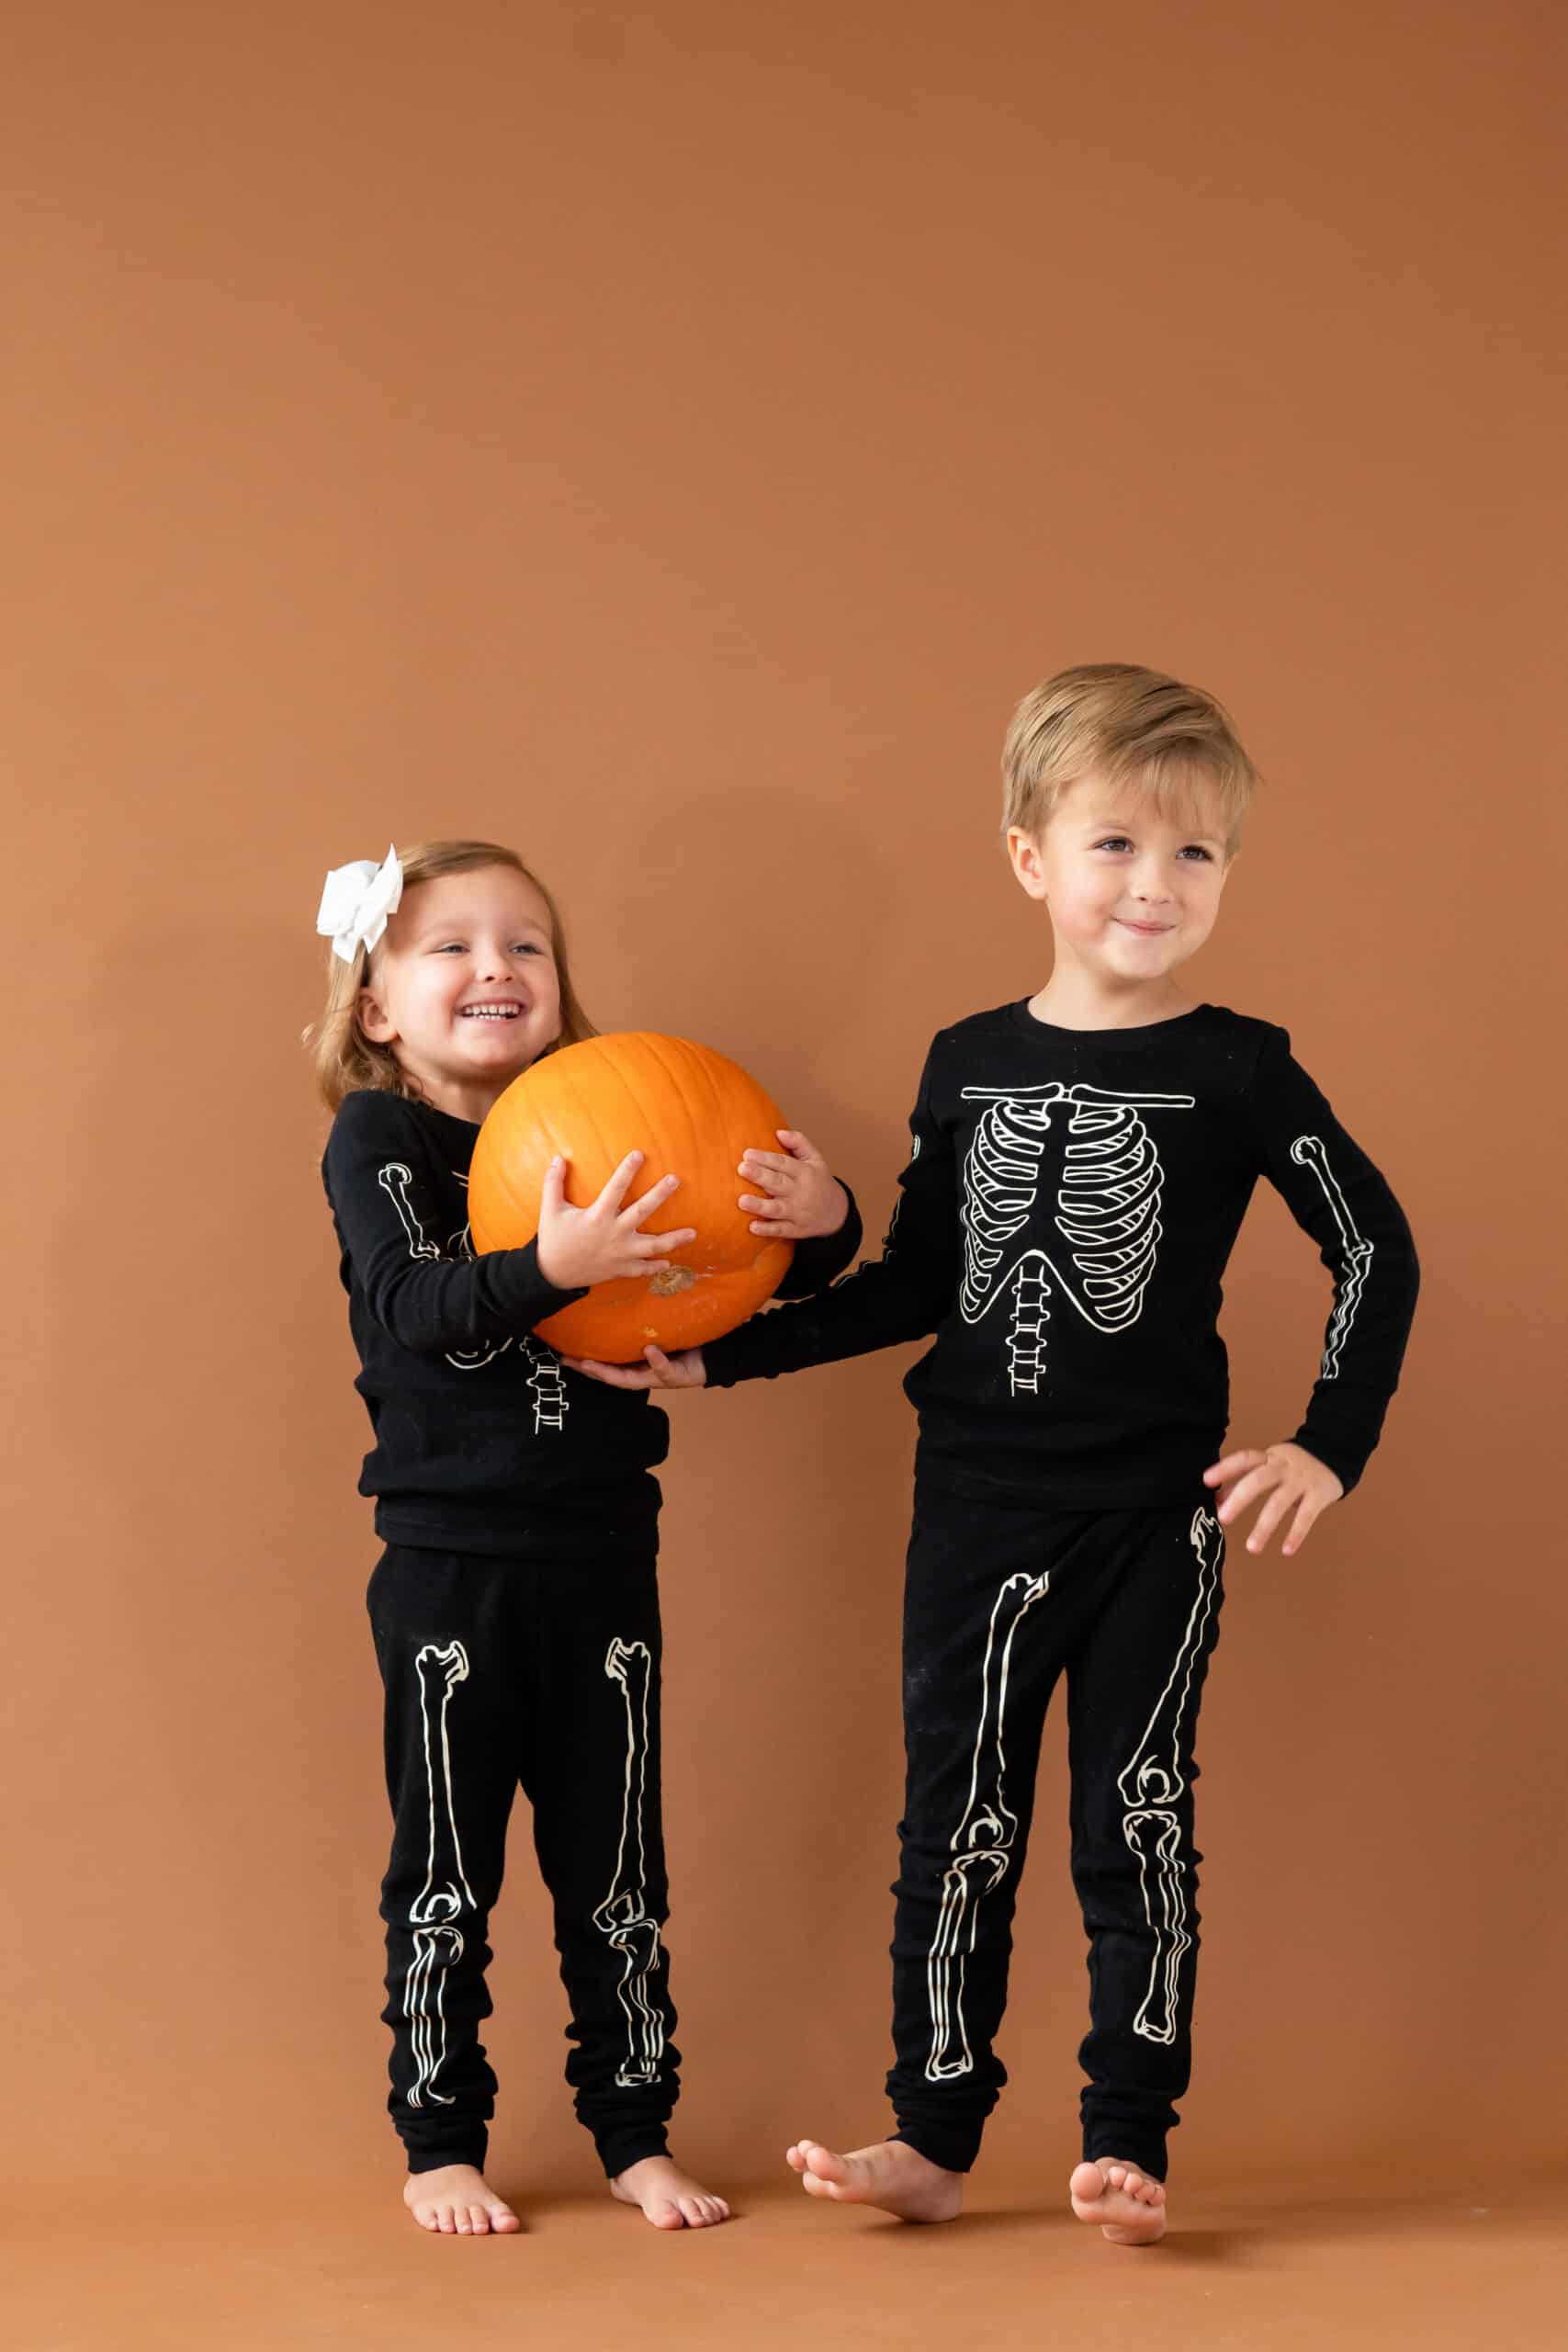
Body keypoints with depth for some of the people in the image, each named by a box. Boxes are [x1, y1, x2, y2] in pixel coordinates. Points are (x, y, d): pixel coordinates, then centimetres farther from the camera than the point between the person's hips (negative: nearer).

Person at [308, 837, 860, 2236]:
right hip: (447, 1560, -3)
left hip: (603, 1555, 3)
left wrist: (822, 1221, -17)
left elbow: (761, 1279, 6)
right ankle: (442, 2143, 18)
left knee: (615, 1863, 10)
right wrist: (551, 1269, -39)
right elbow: (408, 1305, -21)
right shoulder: (377, 1138, -4)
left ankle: (635, 2133, 21)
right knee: (445, 1865, 6)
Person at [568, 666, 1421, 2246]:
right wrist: (723, 1356, 9)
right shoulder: (968, 1063, 5)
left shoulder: (1238, 1072, -4)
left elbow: (1376, 1250, -1)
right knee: (958, 1824, 7)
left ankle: (1127, 2144, 12)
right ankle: (933, 2139, 17)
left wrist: (1329, 1450, -9)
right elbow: (915, 1286, 11)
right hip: (978, 1510, 3)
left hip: (1157, 1517, -3)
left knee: (1137, 1822, 3)